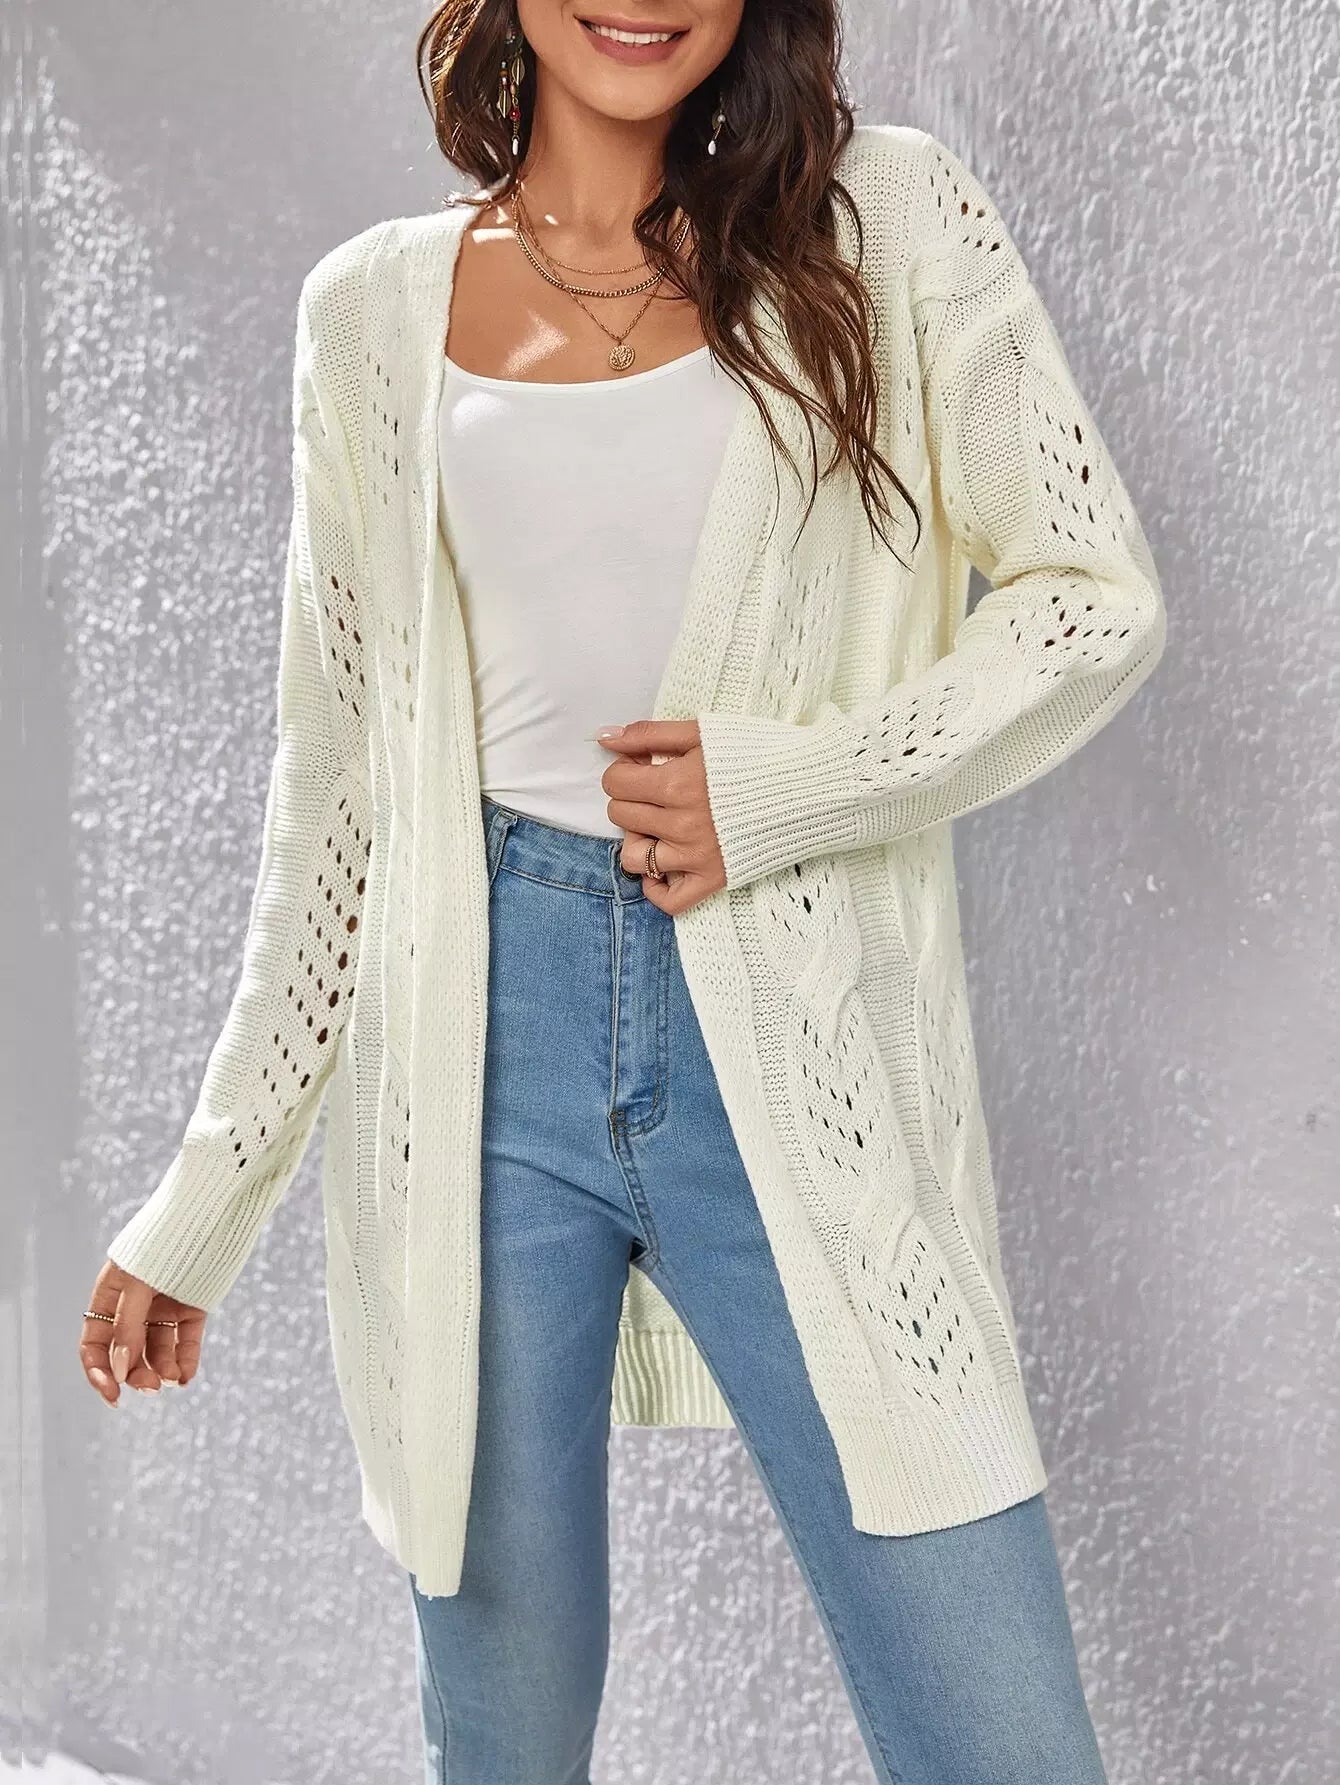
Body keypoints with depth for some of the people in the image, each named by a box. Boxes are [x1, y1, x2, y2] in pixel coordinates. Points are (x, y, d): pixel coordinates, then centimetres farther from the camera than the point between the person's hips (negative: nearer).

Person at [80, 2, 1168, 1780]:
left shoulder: (883, 216, 5)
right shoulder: (376, 306, 9)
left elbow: (1098, 596, 2)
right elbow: (334, 798, 11)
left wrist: (785, 786, -11)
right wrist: (204, 1199, 11)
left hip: (796, 1040, -1)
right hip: (482, 1038, 1)